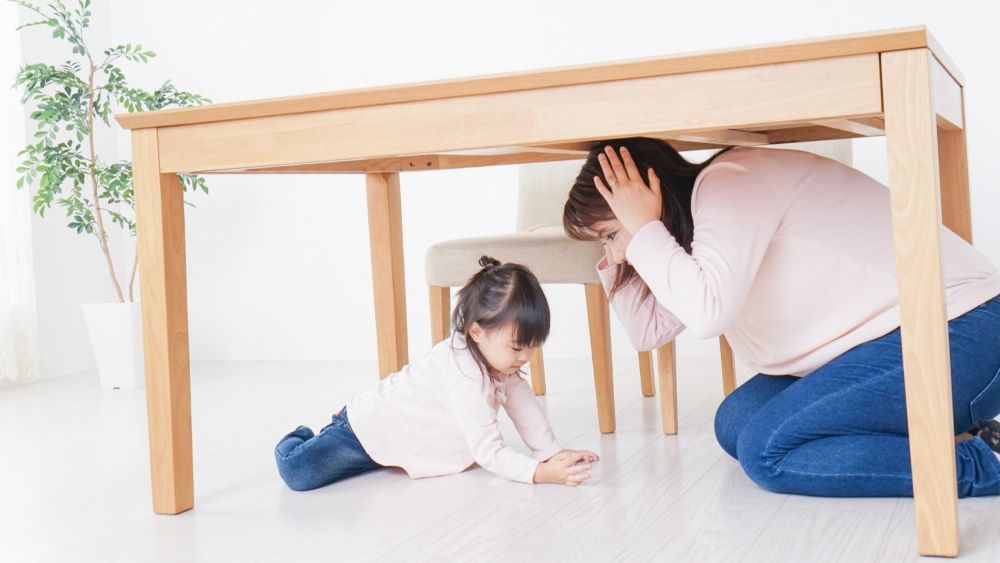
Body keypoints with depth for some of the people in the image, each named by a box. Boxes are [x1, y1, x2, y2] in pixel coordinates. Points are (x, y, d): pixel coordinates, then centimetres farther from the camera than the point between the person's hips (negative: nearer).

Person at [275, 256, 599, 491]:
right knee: (298, 473, -23)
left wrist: (552, 454, -8)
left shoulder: (498, 358, -8)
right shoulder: (465, 379, -36)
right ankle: (300, 440, 15)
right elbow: (489, 453, -34)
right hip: (367, 428, -9)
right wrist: (539, 472, -40)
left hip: (399, 429, 9)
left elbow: (524, 406, 1)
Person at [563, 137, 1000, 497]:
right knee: (735, 424, 5)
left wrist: (642, 228, -17)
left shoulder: (729, 180, -15)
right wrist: (616, 255, 10)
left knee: (767, 449, -15)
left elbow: (708, 312, -29)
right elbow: (649, 330, 16)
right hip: (884, 337, 10)